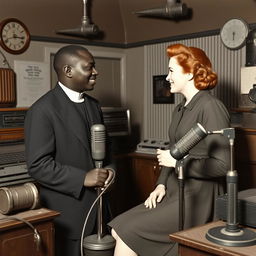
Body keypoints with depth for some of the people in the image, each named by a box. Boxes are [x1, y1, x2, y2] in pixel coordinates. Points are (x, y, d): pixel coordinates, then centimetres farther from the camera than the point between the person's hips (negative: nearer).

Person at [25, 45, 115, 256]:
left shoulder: (93, 105, 11)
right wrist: (82, 178, -21)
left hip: (97, 206, 7)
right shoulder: (43, 110, -14)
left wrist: (109, 167, 1)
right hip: (67, 213, -6)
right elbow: (38, 164, -17)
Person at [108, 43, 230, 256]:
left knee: (127, 232, -12)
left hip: (197, 200, -8)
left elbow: (222, 164, -20)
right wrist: (161, 184, 4)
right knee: (119, 229, -3)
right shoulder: (180, 109, 14)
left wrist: (177, 162, -14)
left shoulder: (211, 108, -15)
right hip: (175, 194, 8)